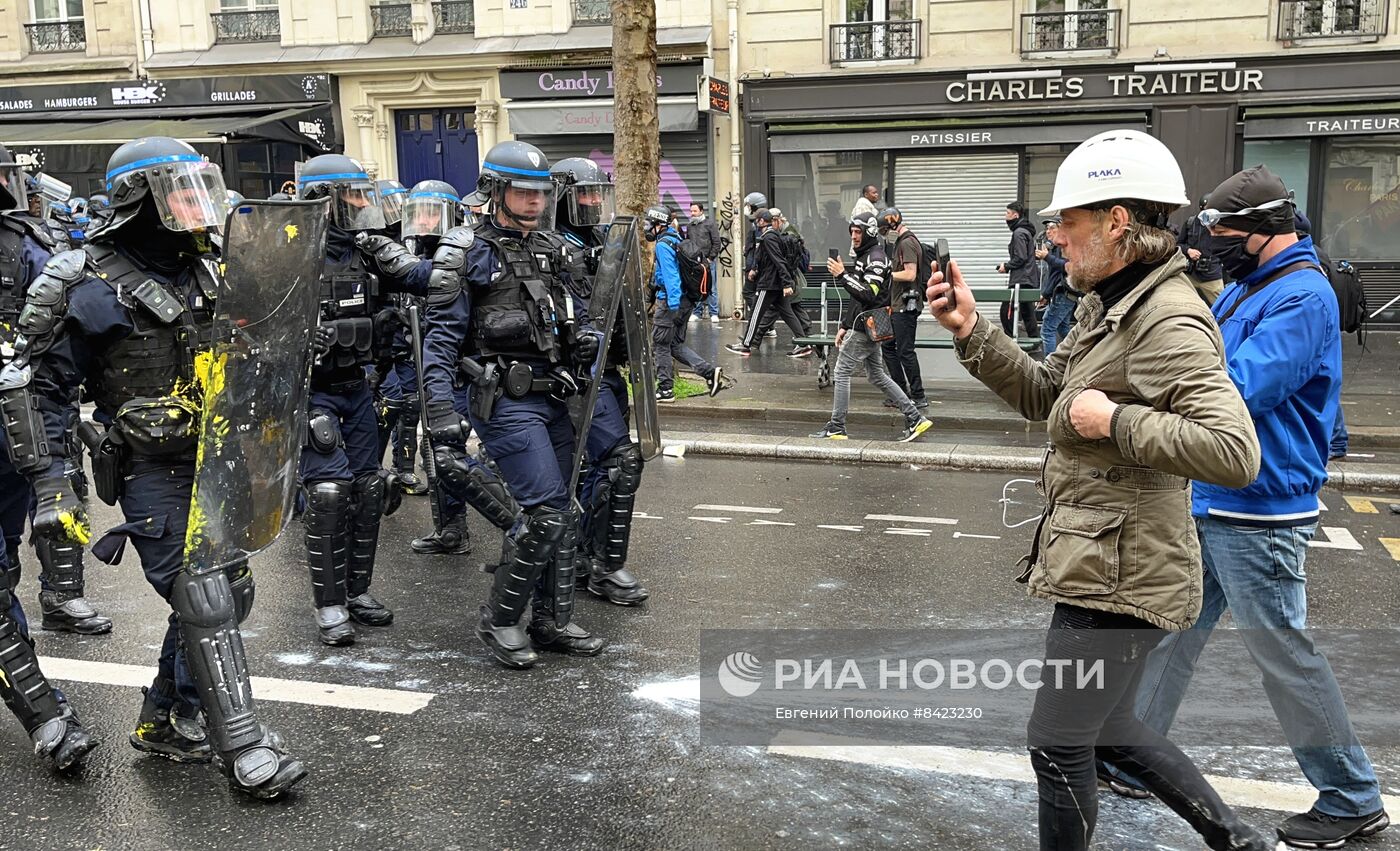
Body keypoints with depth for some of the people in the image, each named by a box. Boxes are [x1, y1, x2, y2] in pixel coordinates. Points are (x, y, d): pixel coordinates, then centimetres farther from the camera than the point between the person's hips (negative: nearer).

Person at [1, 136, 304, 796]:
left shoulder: (210, 273, 7)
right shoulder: (96, 290, -13)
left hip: (218, 463, 7)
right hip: (154, 473, -7)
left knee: (225, 590, 11)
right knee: (203, 600, -10)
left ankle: (164, 721, 27)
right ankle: (243, 747, -1)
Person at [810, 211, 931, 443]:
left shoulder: (876, 258, -13)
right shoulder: (862, 256, 19)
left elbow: (868, 294, -25)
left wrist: (842, 275, -28)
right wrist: (844, 325, 21)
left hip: (865, 328, -10)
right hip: (864, 327, 10)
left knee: (841, 374, -5)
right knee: (877, 376, 13)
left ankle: (836, 428, 2)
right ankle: (915, 418, 13)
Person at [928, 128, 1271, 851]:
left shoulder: (1168, 323, -21)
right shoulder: (1108, 305, 10)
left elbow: (1235, 454, -30)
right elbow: (1043, 395, 17)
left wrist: (1114, 420, -25)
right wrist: (970, 329, 4)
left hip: (1119, 579, -11)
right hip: (1103, 567, 11)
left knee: (1057, 743, 4)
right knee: (1106, 729, 24)